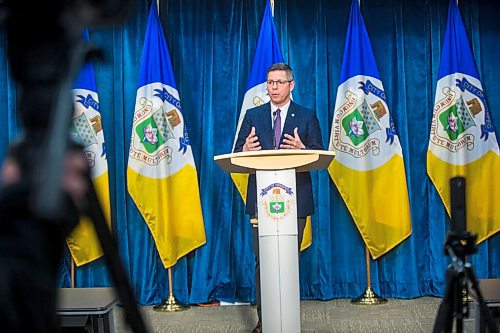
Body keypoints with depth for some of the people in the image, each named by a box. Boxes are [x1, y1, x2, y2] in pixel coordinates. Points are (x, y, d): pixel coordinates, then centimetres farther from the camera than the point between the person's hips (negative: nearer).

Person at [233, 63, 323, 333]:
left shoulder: (307, 117, 8)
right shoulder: (252, 116, 11)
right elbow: (237, 155, 6)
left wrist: (302, 149, -19)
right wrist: (245, 150, -17)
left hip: (295, 199, -1)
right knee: (262, 261, 2)